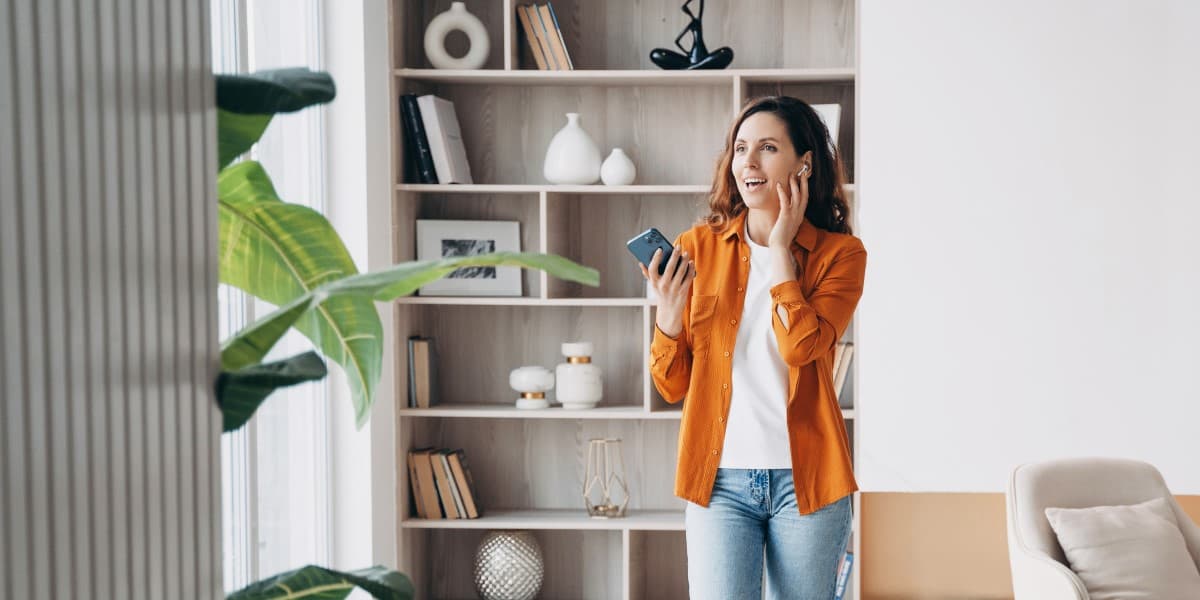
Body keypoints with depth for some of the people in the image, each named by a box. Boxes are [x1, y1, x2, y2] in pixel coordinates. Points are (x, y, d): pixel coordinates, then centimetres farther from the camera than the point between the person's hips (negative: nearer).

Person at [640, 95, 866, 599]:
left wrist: (781, 249, -9)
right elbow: (673, 386, 4)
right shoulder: (697, 247, 3)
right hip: (719, 478, 1)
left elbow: (800, 346, -19)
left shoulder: (839, 253, 0)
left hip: (804, 478, 0)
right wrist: (668, 313, -14)